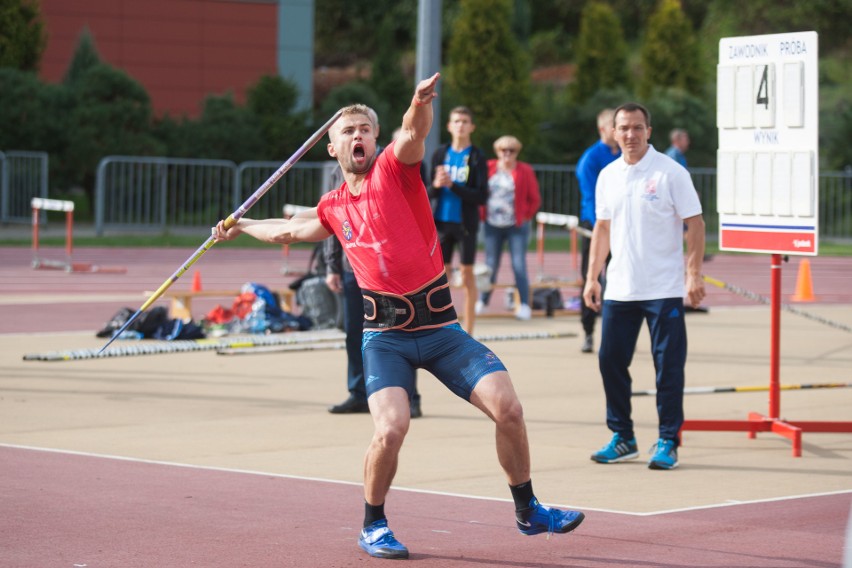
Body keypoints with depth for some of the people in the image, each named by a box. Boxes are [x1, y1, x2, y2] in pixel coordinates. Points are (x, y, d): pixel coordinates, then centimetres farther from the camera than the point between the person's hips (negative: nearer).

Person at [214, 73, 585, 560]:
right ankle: (373, 525, 4)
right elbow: (290, 230, 35)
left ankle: (528, 510, 8)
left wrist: (421, 105, -45)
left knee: (508, 408, -14)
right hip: (386, 332, 1)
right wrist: (241, 226, 48)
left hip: (440, 326, -1)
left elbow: (414, 135, -23)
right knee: (391, 429, -21)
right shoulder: (334, 208, 12)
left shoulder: (395, 168, 1)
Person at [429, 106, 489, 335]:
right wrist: (436, 185, -13)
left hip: (466, 223, -3)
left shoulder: (476, 157, -4)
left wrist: (453, 185, -19)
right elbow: (429, 194, 9)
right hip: (442, 221, 3)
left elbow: (482, 196, -11)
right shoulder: (440, 154, 7)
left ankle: (468, 331, 5)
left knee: (467, 273, 0)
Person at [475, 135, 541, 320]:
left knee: (519, 265, -6)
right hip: (492, 225, 2)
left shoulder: (524, 171, -1)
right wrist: (481, 215, 6)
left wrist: (526, 217, -1)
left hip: (516, 227, -2)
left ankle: (524, 305, -2)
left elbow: (534, 199, 5)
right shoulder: (489, 169, 5)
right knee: (490, 265, 7)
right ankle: (482, 302, 19)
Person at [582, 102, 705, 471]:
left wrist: (694, 274, -14)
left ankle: (668, 443, 4)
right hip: (618, 289, 5)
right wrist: (592, 277, 13)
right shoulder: (608, 176, 9)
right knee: (610, 360, 5)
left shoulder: (671, 173, -6)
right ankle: (622, 438, 17)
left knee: (668, 365, -3)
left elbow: (695, 224, -6)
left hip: (663, 289, -5)